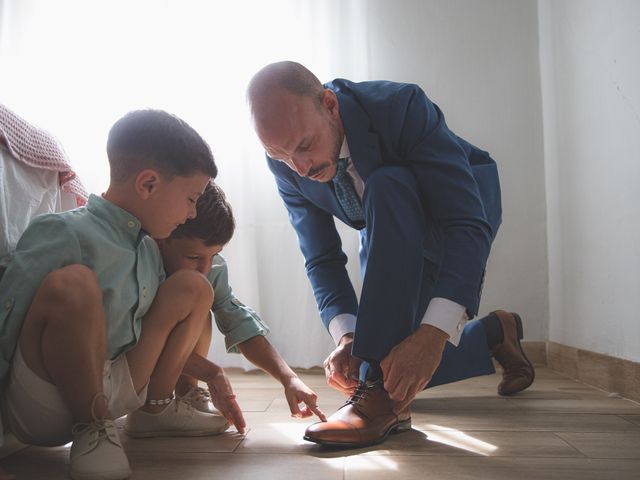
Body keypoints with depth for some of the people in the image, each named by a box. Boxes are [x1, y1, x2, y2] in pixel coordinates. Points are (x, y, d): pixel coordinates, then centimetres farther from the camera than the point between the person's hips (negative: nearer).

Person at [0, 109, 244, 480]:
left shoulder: (149, 251, 7)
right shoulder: (65, 233, -18)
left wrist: (210, 373, 17)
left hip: (114, 388, 7)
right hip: (43, 409, -7)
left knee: (192, 287, 4)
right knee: (72, 284, -34)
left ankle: (155, 407, 11)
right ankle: (92, 429, -14)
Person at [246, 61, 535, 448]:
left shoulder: (402, 106, -36)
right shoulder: (287, 164, -21)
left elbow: (469, 224, -39)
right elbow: (322, 259, -16)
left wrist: (433, 334, -49)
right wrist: (346, 336, -33)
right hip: (391, 236, 6)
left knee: (385, 188, -39)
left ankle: (383, 395, -36)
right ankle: (495, 332, 26)